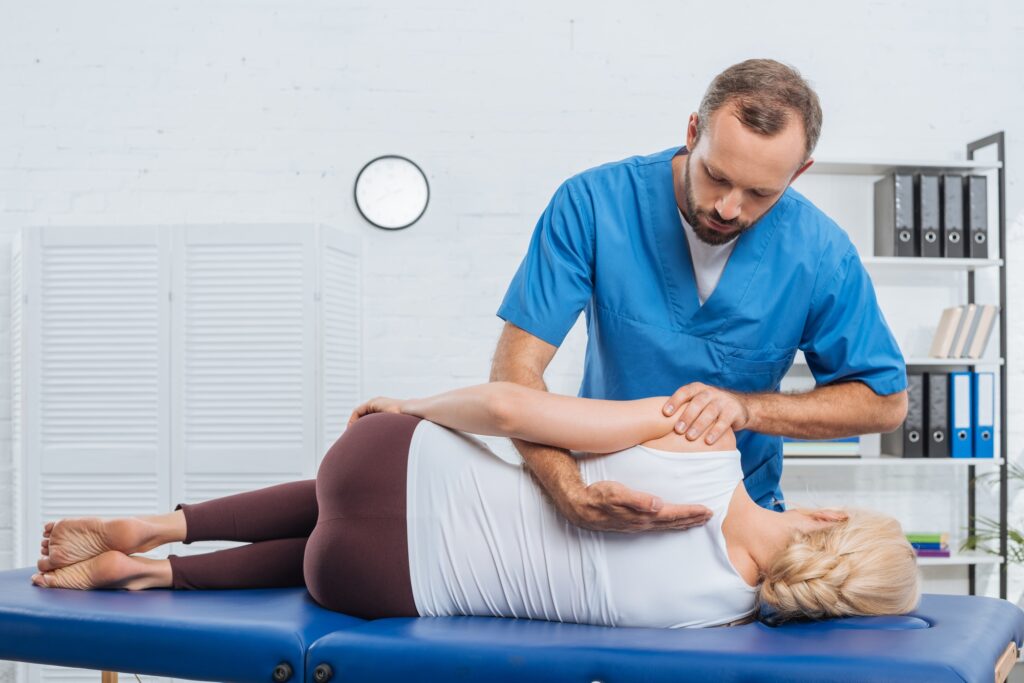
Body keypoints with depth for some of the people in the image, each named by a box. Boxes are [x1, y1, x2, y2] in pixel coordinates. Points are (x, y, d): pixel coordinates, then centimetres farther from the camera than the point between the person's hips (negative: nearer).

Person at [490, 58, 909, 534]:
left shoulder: (822, 253, -13)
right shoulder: (592, 204, -16)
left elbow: (885, 401, -2)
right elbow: (518, 366, -19)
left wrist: (747, 407, -19)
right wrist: (573, 496, -36)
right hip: (610, 492, 0)